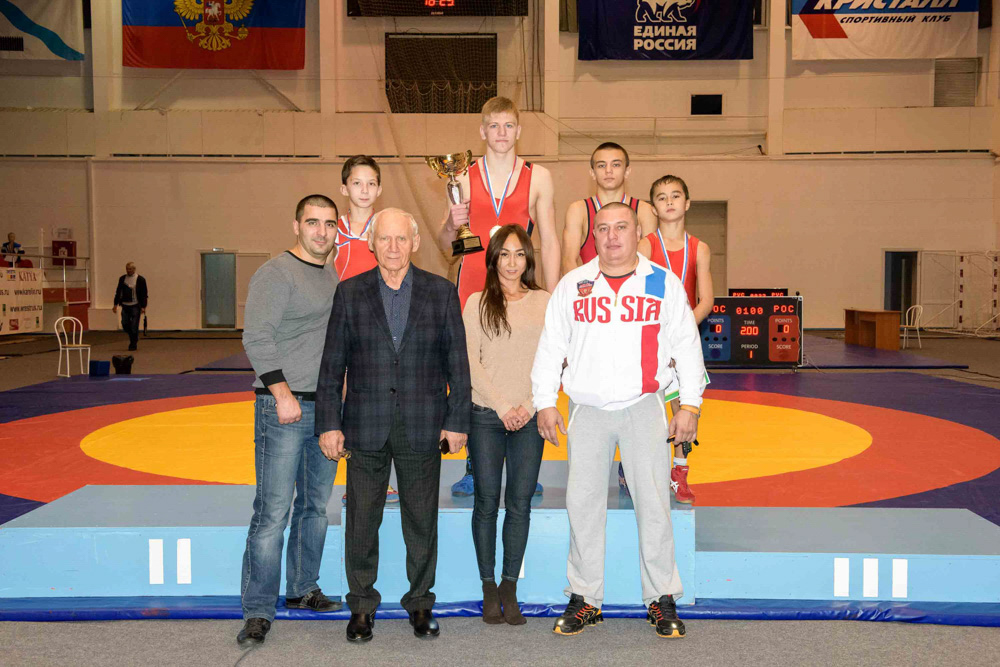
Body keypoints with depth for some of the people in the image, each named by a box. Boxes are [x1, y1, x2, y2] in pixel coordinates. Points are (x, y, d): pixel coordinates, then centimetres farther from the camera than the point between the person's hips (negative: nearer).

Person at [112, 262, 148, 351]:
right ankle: (133, 338, 28)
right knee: (125, 324, 3)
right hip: (125, 305, 4)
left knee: (134, 326, -4)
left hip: (135, 306, -4)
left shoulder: (140, 280, -4)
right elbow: (118, 292, 14)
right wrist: (115, 304, 8)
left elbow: (145, 294, -4)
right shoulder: (122, 279, 8)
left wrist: (143, 307, -10)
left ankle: (133, 345, 6)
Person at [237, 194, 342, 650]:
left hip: (327, 407, 8)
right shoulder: (277, 272, -8)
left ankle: (303, 589, 28)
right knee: (273, 512, -7)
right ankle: (258, 612, 0)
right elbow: (256, 338, -15)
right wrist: (282, 393, -20)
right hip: (284, 407, -8)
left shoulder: (334, 276, 15)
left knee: (316, 505, 14)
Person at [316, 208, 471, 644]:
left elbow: (457, 361, 4)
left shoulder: (441, 293, 4)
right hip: (365, 428, 0)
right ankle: (362, 605, 21)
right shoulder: (350, 293, 4)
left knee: (421, 521, 9)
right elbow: (332, 363, 4)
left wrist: (457, 420, 0)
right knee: (361, 522, 6)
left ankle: (420, 603, 25)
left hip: (422, 428, 0)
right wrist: (329, 423, -1)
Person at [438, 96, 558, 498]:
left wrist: (552, 298, -1)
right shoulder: (463, 178, 10)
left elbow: (549, 242, 8)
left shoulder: (538, 177, 9)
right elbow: (447, 248, 14)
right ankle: (475, 469, 9)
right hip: (473, 286, 1)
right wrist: (451, 226, -9)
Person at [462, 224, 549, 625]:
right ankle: (488, 586, 14)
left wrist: (529, 405, -6)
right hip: (486, 415, -1)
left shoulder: (545, 302, 8)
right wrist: (502, 405, -7)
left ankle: (510, 587, 12)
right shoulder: (477, 303, 5)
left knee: (520, 503, 2)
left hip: (529, 417, 1)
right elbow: (470, 362, 0)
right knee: (487, 501, 3)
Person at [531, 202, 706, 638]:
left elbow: (686, 345, 6)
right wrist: (545, 402, 6)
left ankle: (662, 599, 10)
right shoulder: (572, 284, 8)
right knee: (583, 503, 3)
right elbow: (550, 345, 11)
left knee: (653, 501, -3)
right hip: (588, 408, 2)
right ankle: (584, 598, 14)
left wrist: (690, 405, 1)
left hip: (644, 406, -1)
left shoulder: (664, 283, 5)